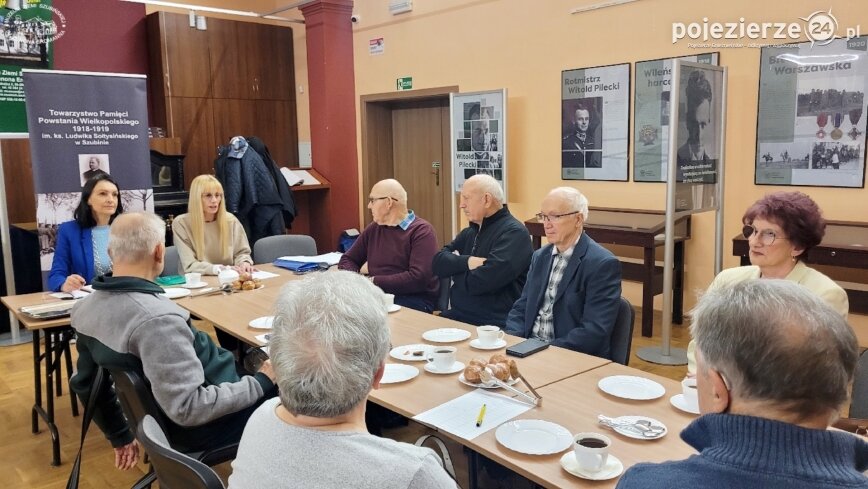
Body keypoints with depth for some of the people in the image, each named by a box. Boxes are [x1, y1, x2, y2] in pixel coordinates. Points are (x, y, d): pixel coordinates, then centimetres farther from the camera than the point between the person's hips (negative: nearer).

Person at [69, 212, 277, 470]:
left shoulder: (86, 309, -5)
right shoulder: (157, 319, -33)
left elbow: (85, 384, 8)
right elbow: (189, 409, -33)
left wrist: (119, 436, 21)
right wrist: (261, 383, -20)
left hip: (166, 421, 9)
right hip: (201, 427, -9)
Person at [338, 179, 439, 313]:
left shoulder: (422, 231, -6)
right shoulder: (373, 229, 15)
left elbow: (418, 278, -18)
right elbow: (347, 260, 21)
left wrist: (373, 281, -16)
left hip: (415, 300, -6)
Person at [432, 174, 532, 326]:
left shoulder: (513, 232, -12)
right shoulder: (470, 232, 15)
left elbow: (482, 281, -22)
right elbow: (439, 262, 4)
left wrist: (456, 270, -2)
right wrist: (467, 261, -14)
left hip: (493, 324, -7)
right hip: (457, 316, 7)